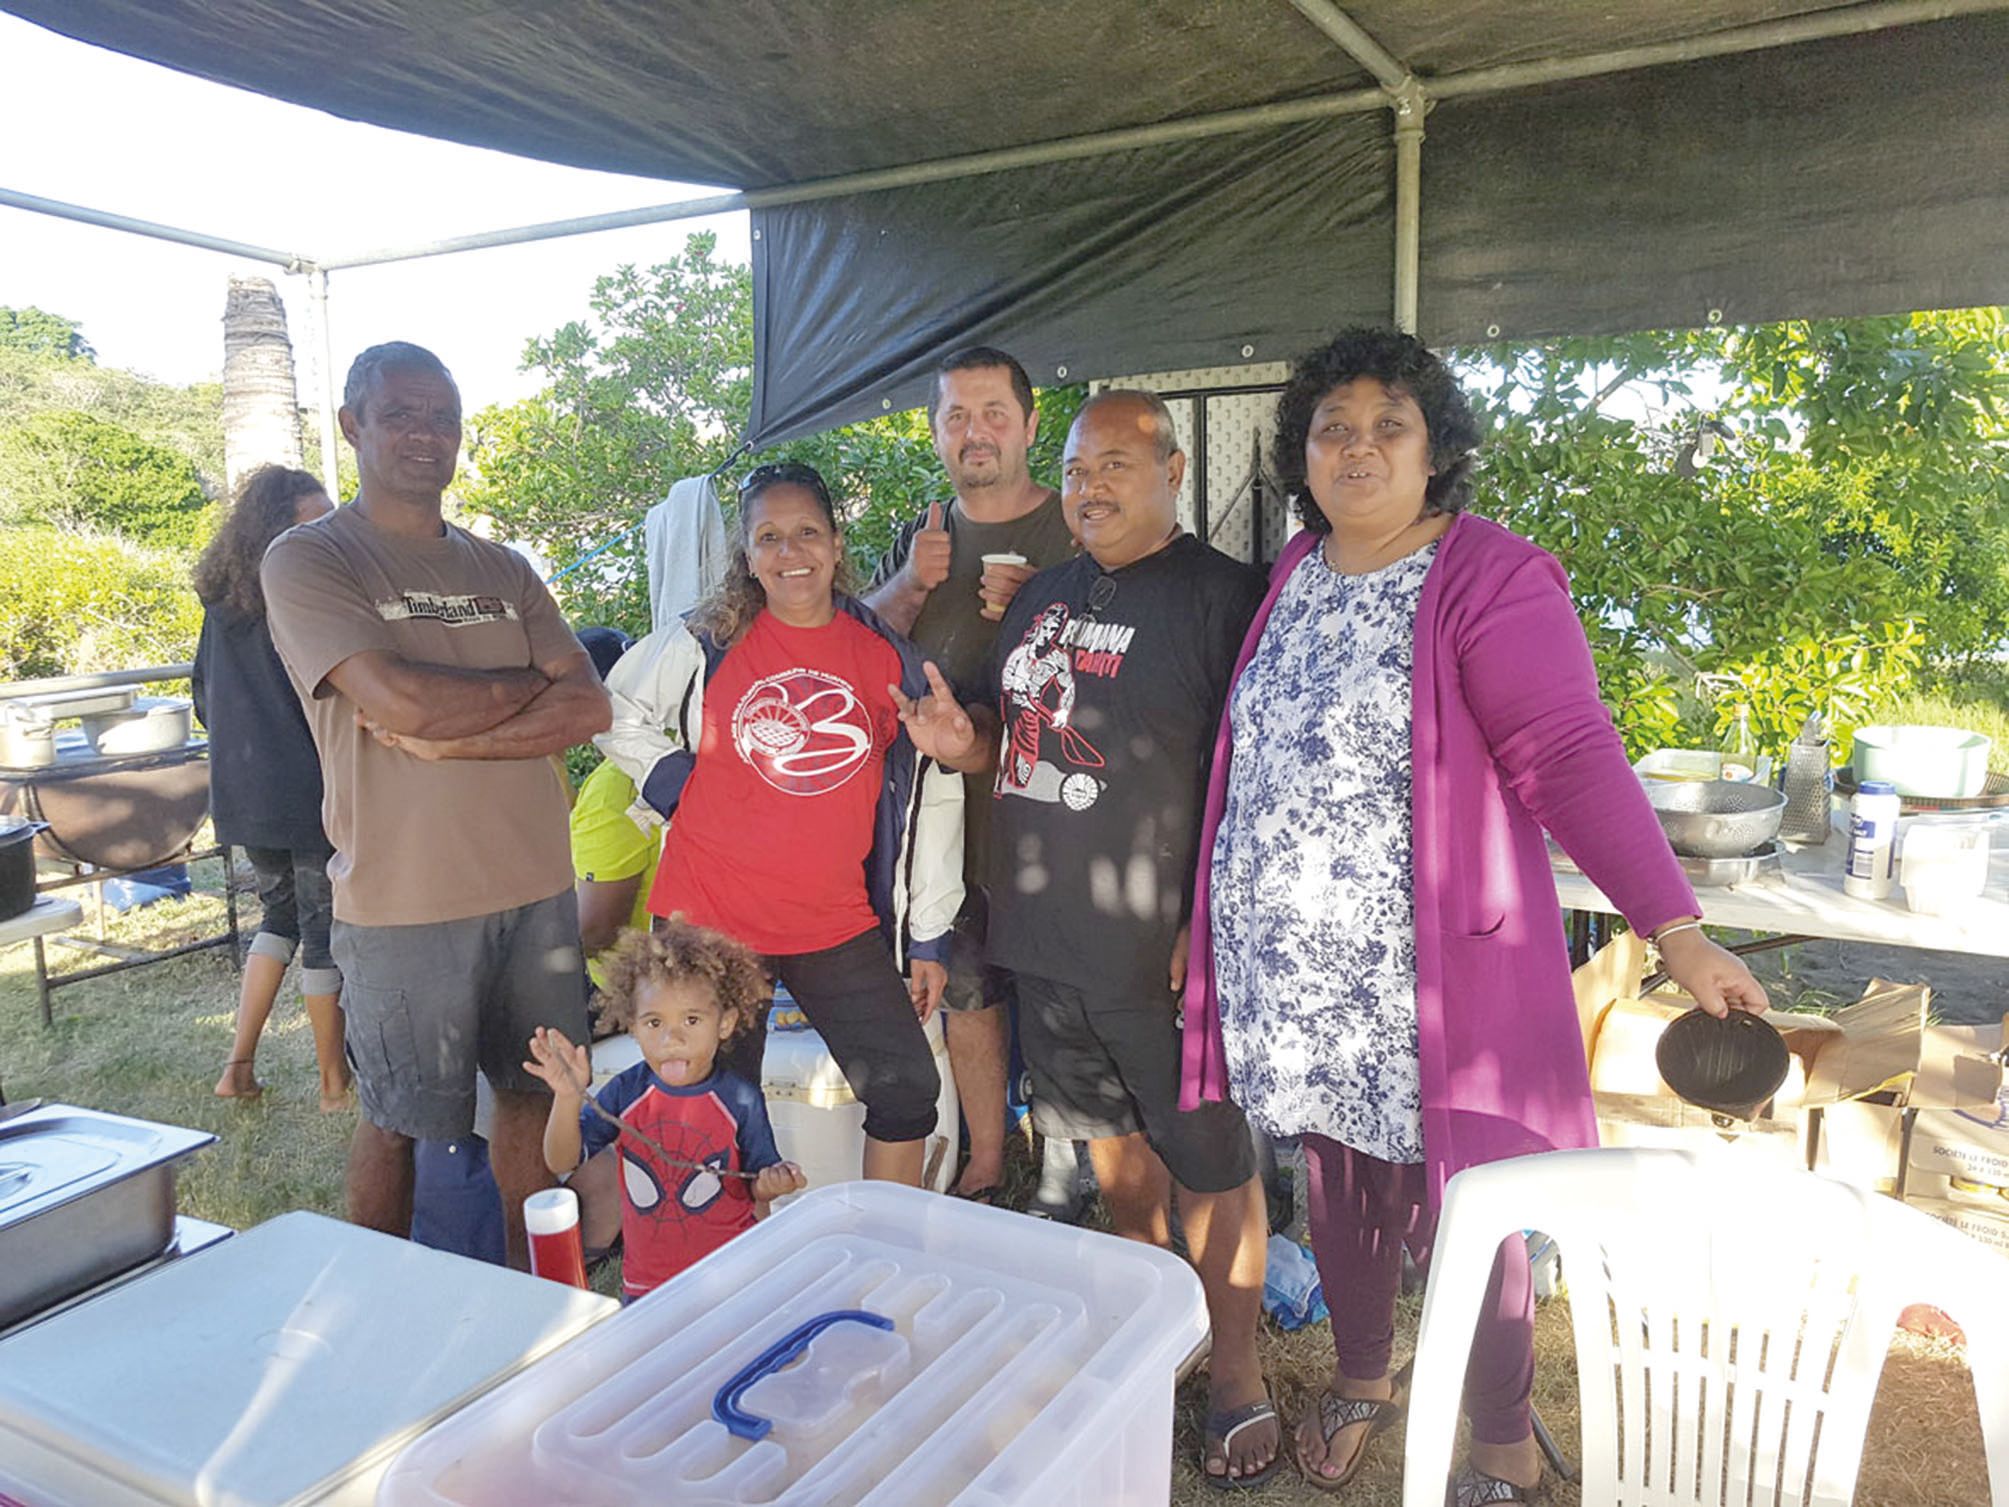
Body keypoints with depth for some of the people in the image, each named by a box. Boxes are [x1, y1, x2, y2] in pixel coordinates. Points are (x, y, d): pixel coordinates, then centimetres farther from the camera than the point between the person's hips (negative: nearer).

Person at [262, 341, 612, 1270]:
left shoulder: (503, 569, 12)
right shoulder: (309, 560, -4)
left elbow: (588, 708, 0)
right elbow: (403, 703, -19)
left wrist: (448, 738, -13)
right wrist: (531, 685, -4)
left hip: (536, 883, 5)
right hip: (405, 899, -5)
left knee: (535, 1093, 15)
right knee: (398, 1120, 9)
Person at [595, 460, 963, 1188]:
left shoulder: (889, 659, 0)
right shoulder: (702, 644, -3)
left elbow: (931, 800, 5)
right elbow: (614, 713, 13)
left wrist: (929, 937, 6)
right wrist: (674, 785, -3)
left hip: (837, 926, 2)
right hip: (708, 915, -1)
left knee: (908, 1088, 2)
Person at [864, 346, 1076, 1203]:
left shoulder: (1077, 529, -2)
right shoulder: (920, 538, 14)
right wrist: (910, 585, -8)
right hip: (941, 803, 5)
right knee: (964, 988, 13)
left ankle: (1067, 1173, 19)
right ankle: (985, 1166, 29)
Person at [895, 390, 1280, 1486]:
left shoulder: (1220, 595, -10)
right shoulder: (1043, 596, 13)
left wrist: (1210, 925, -21)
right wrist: (964, 740, -1)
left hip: (1163, 946, -7)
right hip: (1045, 934, 7)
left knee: (1211, 1166, 7)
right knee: (1112, 1140, 22)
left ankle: (1235, 1374, 26)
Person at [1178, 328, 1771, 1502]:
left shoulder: (1489, 580, -12)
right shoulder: (1293, 578, 8)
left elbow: (1573, 758, -18)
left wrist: (1678, 931, -24)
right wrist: (1217, 915, 15)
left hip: (1422, 983, -5)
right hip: (1291, 975, 6)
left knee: (1459, 1215, 8)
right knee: (1338, 1185, 20)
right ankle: (1361, 1381, 45)